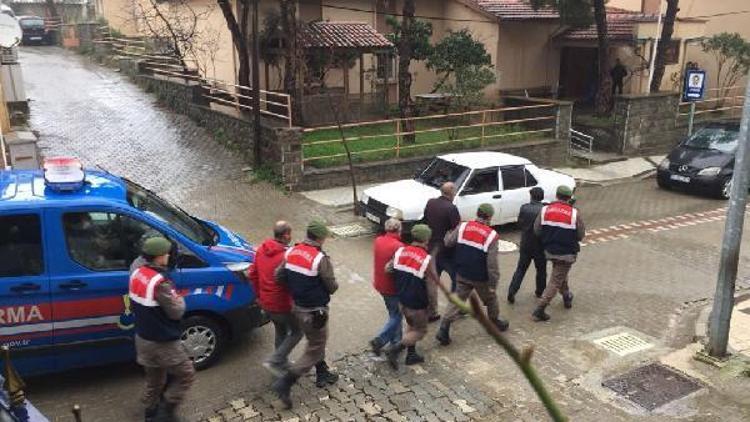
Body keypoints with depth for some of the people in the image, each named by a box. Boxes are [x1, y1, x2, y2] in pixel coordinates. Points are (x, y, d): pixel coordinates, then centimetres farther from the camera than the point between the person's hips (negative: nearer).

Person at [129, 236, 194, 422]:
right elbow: (176, 311, -20)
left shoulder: (137, 270, -5)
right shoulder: (159, 282, -29)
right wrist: (180, 299, -3)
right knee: (186, 374, 9)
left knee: (154, 380, 24)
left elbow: (140, 260, 22)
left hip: (143, 338, 8)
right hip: (162, 342, -8)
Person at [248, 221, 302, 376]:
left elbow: (252, 274, 7)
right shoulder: (286, 256, -26)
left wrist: (260, 294, 18)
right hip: (283, 305, -8)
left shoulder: (261, 250, -1)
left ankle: (282, 363, 39)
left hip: (266, 303, 8)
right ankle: (274, 361, 7)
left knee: (280, 331, 26)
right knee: (297, 331, 13)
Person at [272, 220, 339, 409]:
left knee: (316, 342, 26)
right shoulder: (320, 259, -23)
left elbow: (279, 276, 0)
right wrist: (334, 285, 7)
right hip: (315, 312, -8)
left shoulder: (291, 252, -4)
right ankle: (285, 383, 2)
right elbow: (332, 287, -16)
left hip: (298, 307, 8)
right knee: (314, 351, 6)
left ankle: (323, 375, 42)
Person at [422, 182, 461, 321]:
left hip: (431, 248, 6)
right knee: (456, 279, 14)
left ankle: (431, 313, 19)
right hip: (447, 251, -6)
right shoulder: (451, 208, -21)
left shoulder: (430, 203, -2)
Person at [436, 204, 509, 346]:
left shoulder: (462, 227, -8)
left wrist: (448, 234, 25)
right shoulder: (491, 235, -17)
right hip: (481, 278, -3)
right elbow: (492, 263, -17)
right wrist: (493, 284, -10)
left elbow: (448, 242, 3)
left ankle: (443, 329, 0)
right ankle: (495, 322, 42)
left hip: (462, 275, 3)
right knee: (490, 299, 22)